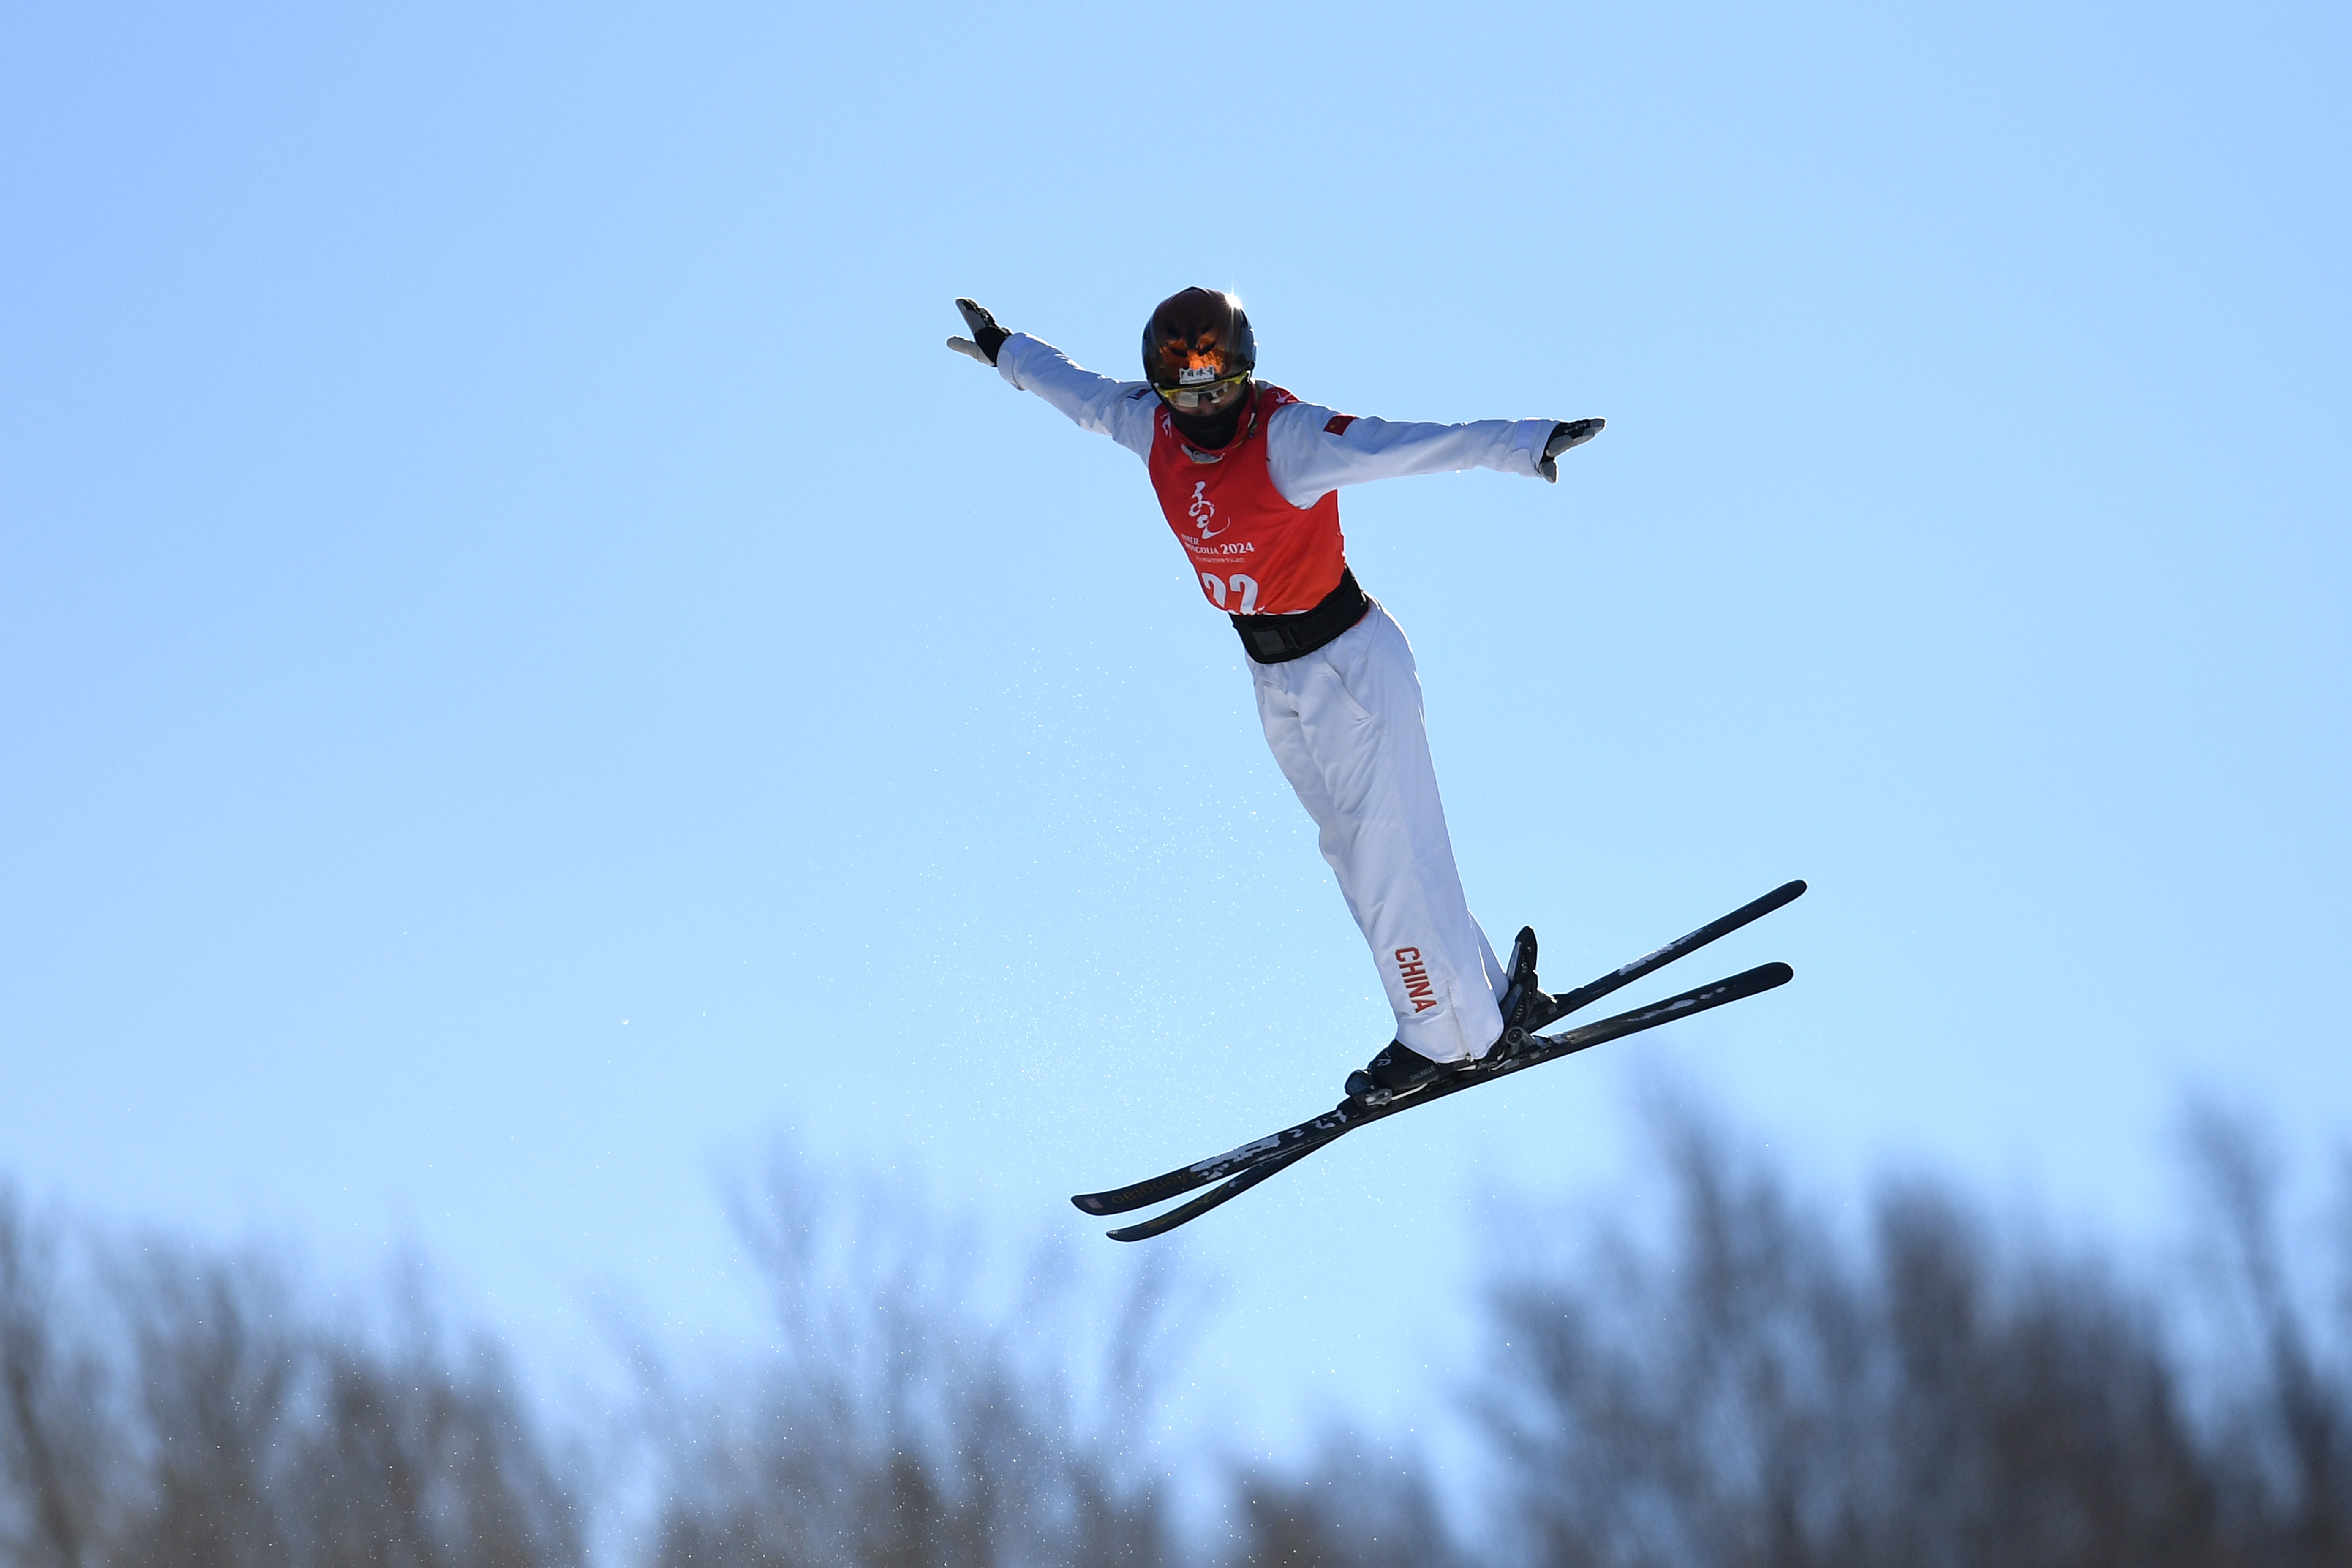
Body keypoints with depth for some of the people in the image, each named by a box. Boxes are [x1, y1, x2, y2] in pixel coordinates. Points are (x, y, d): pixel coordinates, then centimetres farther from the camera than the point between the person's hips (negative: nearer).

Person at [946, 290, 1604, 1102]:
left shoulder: (1289, 437, -25)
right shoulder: (1152, 429, -5)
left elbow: (1405, 447, -38)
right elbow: (1085, 391, 16)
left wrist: (1524, 444, -50)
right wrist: (1003, 350, 32)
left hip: (1349, 659, -8)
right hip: (1273, 675, 8)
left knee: (1388, 851, -6)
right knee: (1354, 850, 13)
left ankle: (1448, 1036, 9)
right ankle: (1493, 1002, 24)